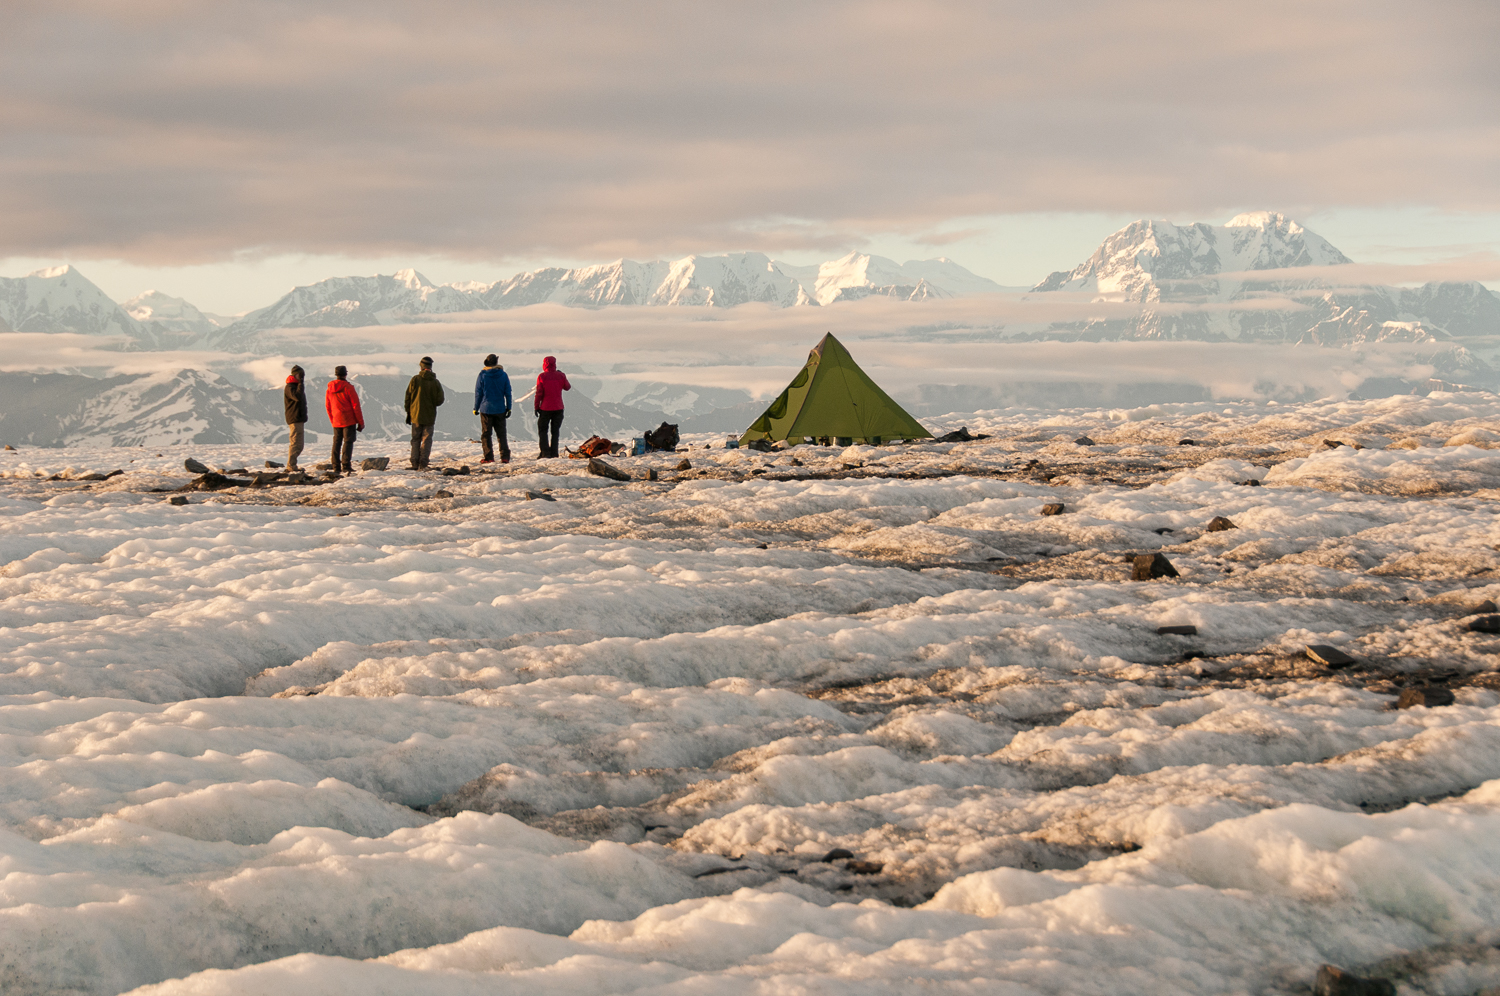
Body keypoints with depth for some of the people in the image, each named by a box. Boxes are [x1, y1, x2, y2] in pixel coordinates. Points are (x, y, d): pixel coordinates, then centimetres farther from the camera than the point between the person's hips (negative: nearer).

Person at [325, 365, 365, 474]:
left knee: (336, 443, 10)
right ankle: (346, 465, -13)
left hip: (336, 421, 5)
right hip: (349, 420, -5)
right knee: (348, 442, -5)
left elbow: (328, 407, 13)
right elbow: (355, 406, -10)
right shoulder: (348, 388, -10)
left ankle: (336, 467, 8)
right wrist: (360, 422, -5)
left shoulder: (330, 389, 6)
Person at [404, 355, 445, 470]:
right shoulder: (435, 382, -5)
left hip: (416, 415, 0)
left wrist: (408, 413, 7)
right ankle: (423, 464, -5)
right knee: (426, 440, 4)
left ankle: (415, 463, 6)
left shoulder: (415, 380, -5)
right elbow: (440, 400, -4)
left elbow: (408, 397, -2)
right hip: (429, 417, 0)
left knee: (415, 440, 11)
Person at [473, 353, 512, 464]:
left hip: (486, 409, -2)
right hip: (500, 409, 2)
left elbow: (478, 393, -2)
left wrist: (476, 408, 6)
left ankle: (488, 457, -1)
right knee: (501, 434, 8)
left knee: (486, 434, 4)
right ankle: (505, 456, 1)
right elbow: (508, 393, 3)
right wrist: (509, 408, 10)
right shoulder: (503, 375, 0)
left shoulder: (482, 375, -5)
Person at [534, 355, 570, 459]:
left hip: (545, 408, -3)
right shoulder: (561, 375, -1)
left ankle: (545, 452, -6)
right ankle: (554, 453, 6)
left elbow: (539, 393, -10)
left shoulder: (542, 376, -10)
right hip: (558, 408, 3)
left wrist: (536, 406, 0)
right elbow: (567, 387, 16)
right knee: (555, 431, 9)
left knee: (542, 430, 6)